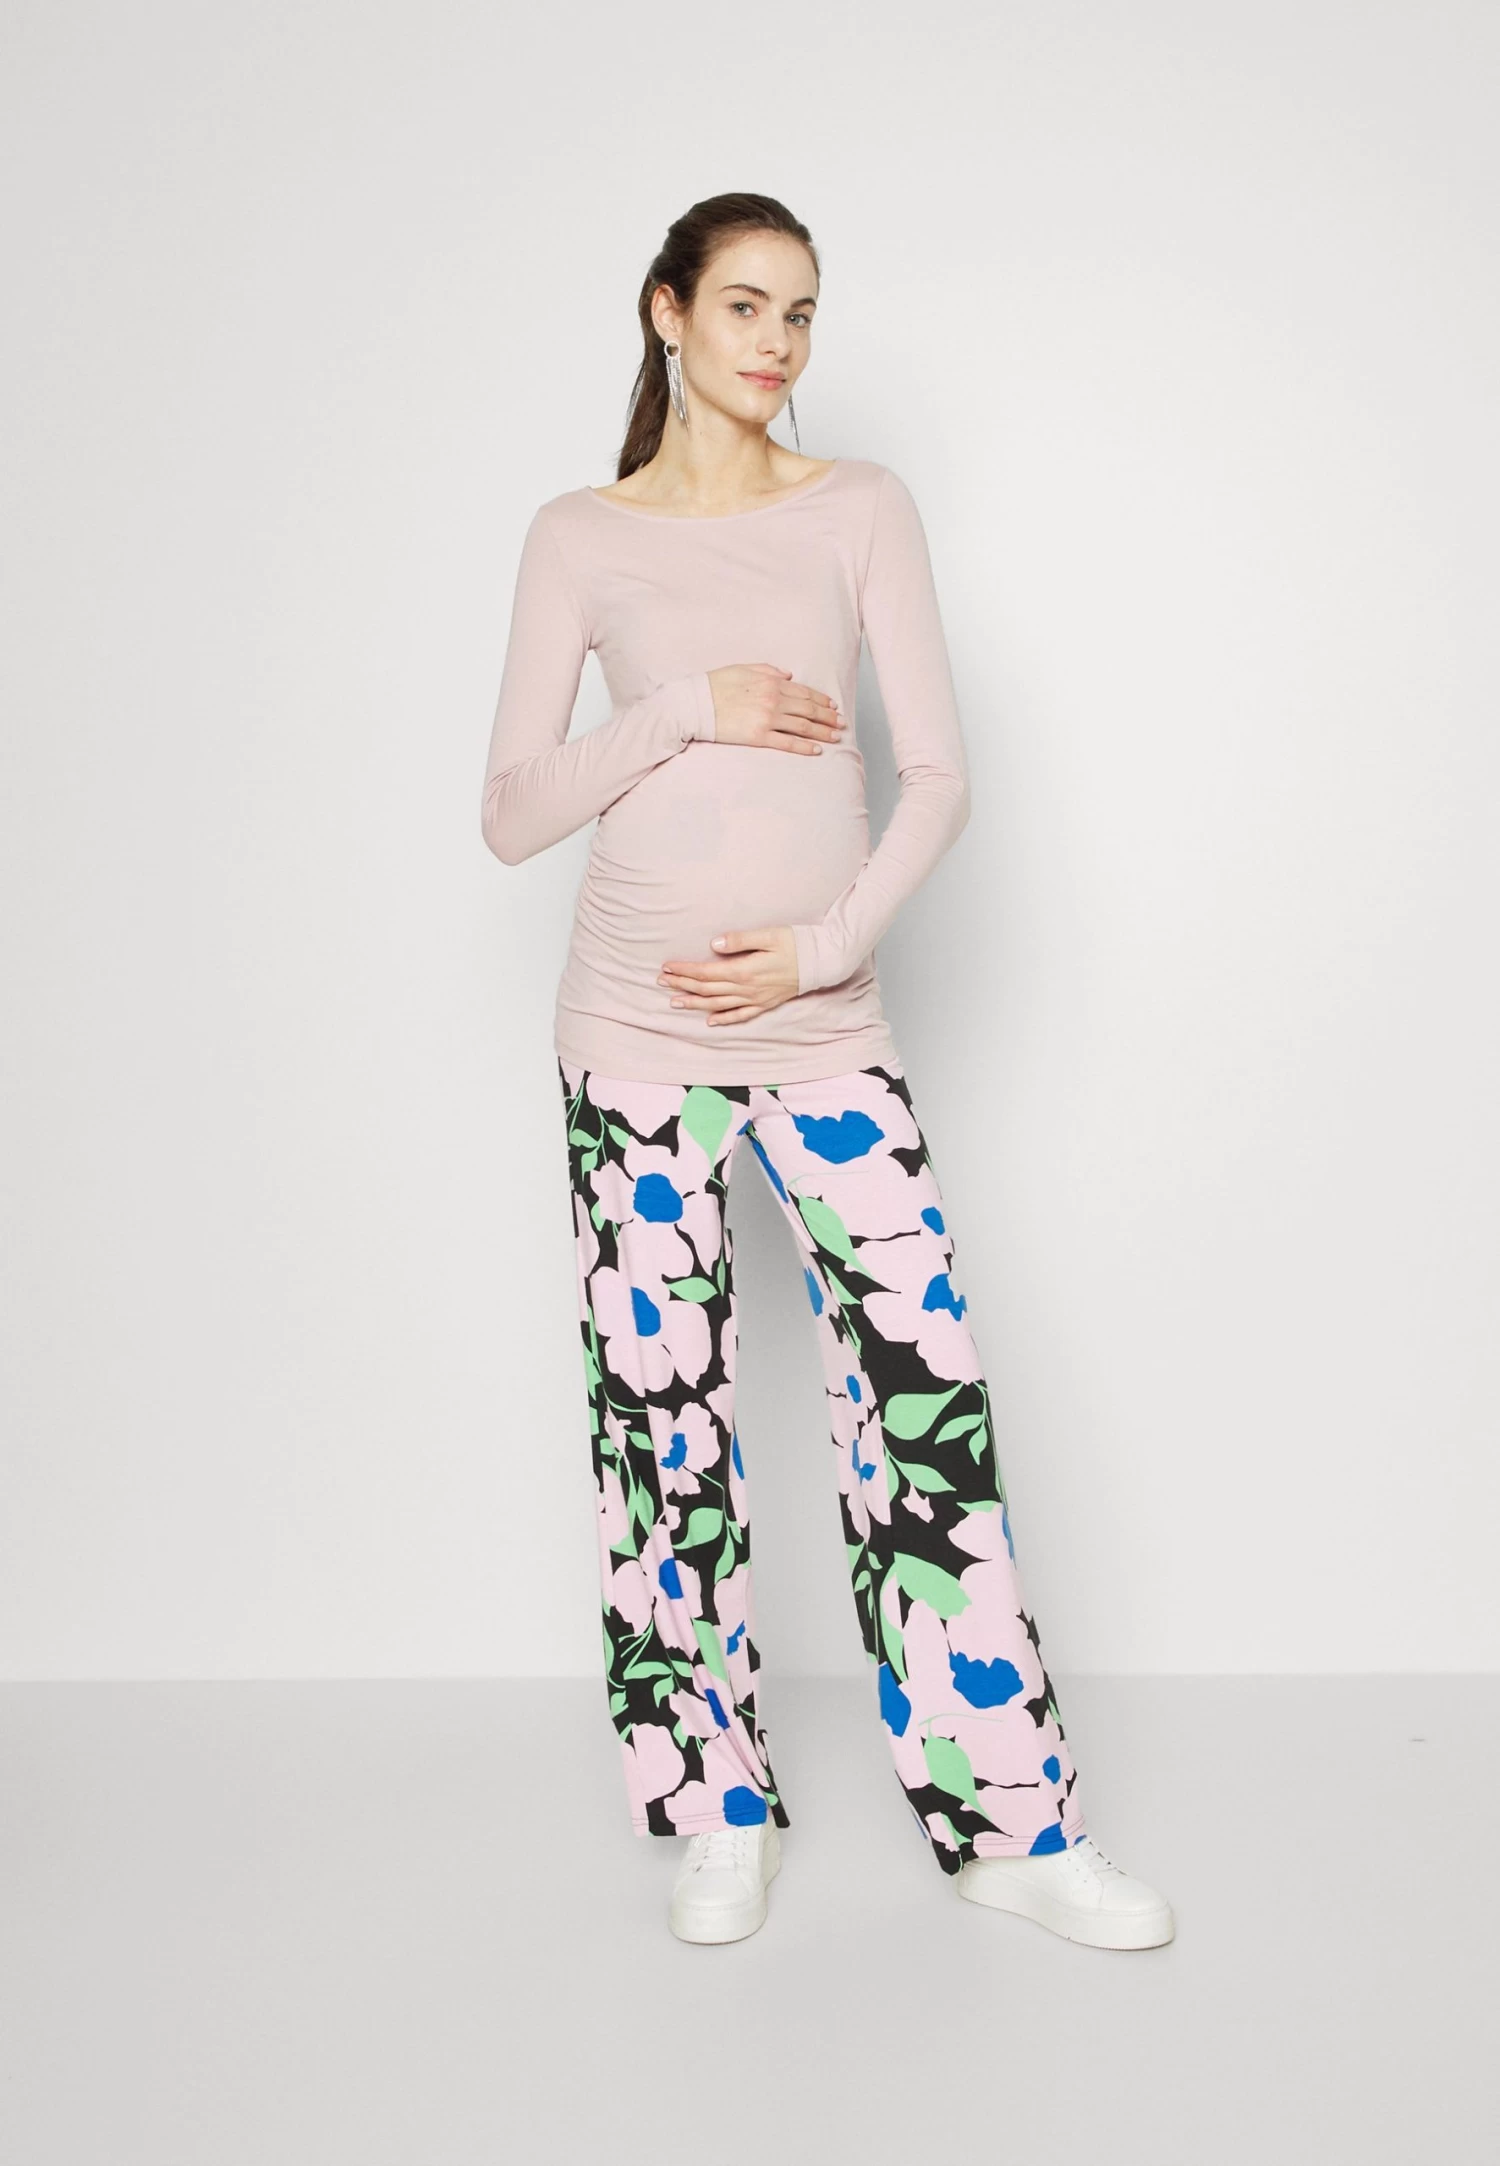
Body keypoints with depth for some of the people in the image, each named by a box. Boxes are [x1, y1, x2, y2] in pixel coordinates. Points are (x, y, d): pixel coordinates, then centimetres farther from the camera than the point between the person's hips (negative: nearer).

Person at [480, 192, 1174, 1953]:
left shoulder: (861, 511, 6)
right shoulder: (581, 538, 5)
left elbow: (937, 777, 2)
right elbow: (511, 812, 0)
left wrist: (825, 944, -10)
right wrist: (691, 709, -11)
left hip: (825, 1025, 1)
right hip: (636, 1028, 0)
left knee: (929, 1394, -4)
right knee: (660, 1409, 4)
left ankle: (1010, 1822, 8)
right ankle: (716, 1816, 19)